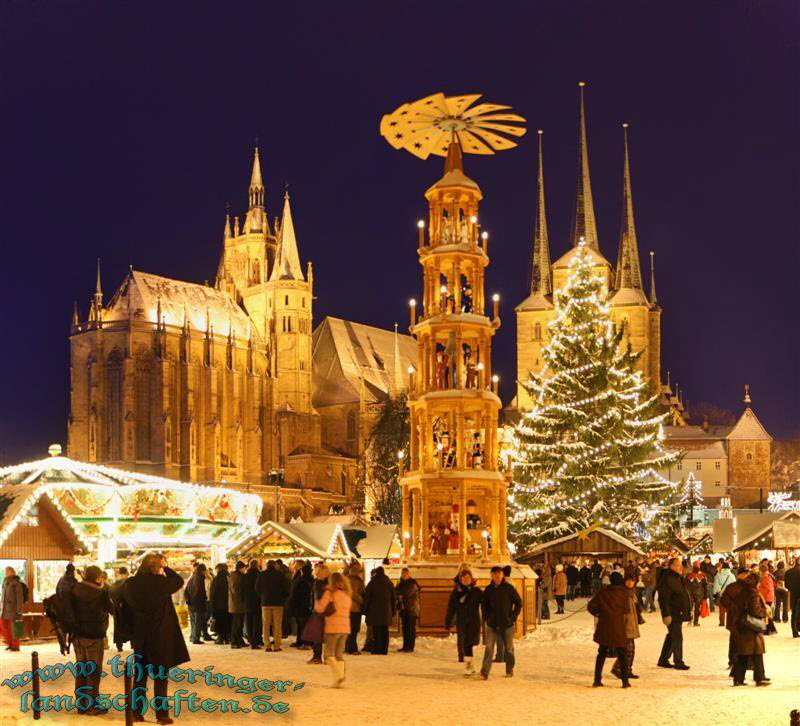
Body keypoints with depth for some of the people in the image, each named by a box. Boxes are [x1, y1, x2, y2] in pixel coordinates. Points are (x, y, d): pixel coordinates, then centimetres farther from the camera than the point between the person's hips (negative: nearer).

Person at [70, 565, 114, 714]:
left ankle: (81, 704, 17)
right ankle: (93, 705, 3)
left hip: (78, 634, 5)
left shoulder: (75, 590, -1)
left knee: (81, 668, 13)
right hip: (94, 635, -5)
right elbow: (112, 609, -1)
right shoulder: (101, 592, -15)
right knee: (94, 670, 2)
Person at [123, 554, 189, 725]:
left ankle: (137, 711, 17)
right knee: (160, 677, 5)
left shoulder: (131, 583, -5)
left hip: (140, 636, 4)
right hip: (161, 636, -4)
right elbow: (179, 581, 2)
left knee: (140, 675, 14)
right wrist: (166, 568, 5)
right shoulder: (161, 582, -16)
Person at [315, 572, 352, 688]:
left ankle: (339, 676, -16)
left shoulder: (330, 593, -6)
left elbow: (320, 608, -10)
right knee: (339, 655, 12)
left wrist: (316, 602, 13)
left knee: (329, 654, 1)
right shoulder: (347, 595, 11)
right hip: (345, 627, 6)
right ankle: (340, 681, 7)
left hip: (333, 627, -6)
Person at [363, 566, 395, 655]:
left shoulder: (372, 583, -2)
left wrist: (365, 609, 5)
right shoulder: (389, 583, 9)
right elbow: (393, 598, 12)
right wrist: (393, 610, 17)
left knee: (376, 632, -1)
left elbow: (367, 597, -1)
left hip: (374, 611, -3)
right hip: (386, 611, 3)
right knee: (385, 632, 6)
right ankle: (384, 650, 4)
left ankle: (377, 650, -4)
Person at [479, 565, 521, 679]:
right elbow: (483, 604, 15)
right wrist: (486, 617, 4)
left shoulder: (509, 588, -4)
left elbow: (518, 602, 1)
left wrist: (514, 616, -5)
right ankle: (484, 672, -10)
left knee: (509, 648, 9)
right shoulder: (488, 589, 3)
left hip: (507, 623, -1)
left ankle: (509, 671, 23)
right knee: (489, 647, -7)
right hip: (492, 624, 1)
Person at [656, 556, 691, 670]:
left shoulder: (678, 578, 15)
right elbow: (663, 599, -21)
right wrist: (666, 615, -24)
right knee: (677, 637, -6)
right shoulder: (667, 579, -17)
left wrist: (688, 612, 22)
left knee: (672, 637, 15)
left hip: (679, 613, 10)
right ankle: (678, 662, 2)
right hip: (673, 615, -10)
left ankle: (663, 660, 24)